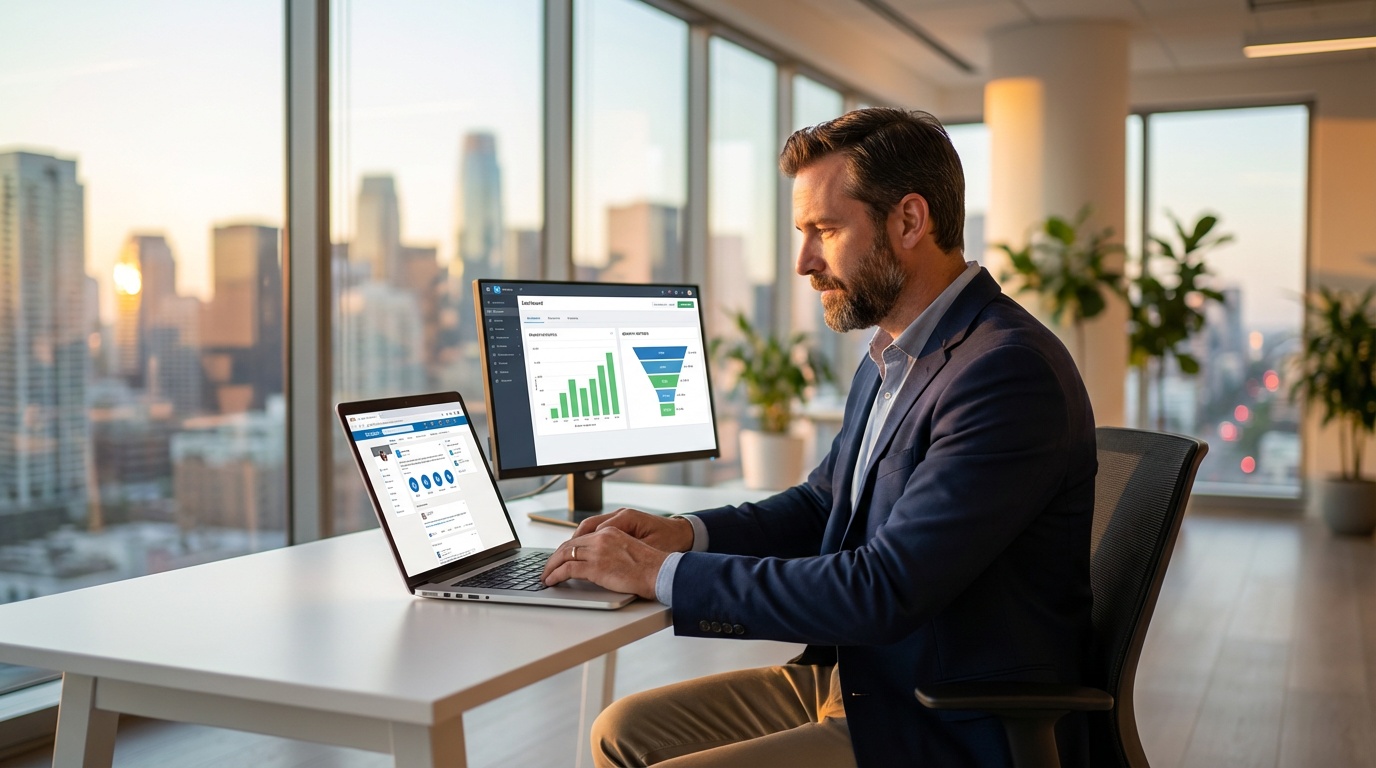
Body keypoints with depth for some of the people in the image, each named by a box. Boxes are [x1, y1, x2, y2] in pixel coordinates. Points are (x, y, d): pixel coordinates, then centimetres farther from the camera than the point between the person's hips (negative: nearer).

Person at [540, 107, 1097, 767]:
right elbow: (821, 505, 20)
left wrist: (663, 573, -21)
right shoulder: (890, 359, 8)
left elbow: (884, 593, -28)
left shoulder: (1010, 372, -23)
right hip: (855, 682, 9)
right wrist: (687, 533, 1)